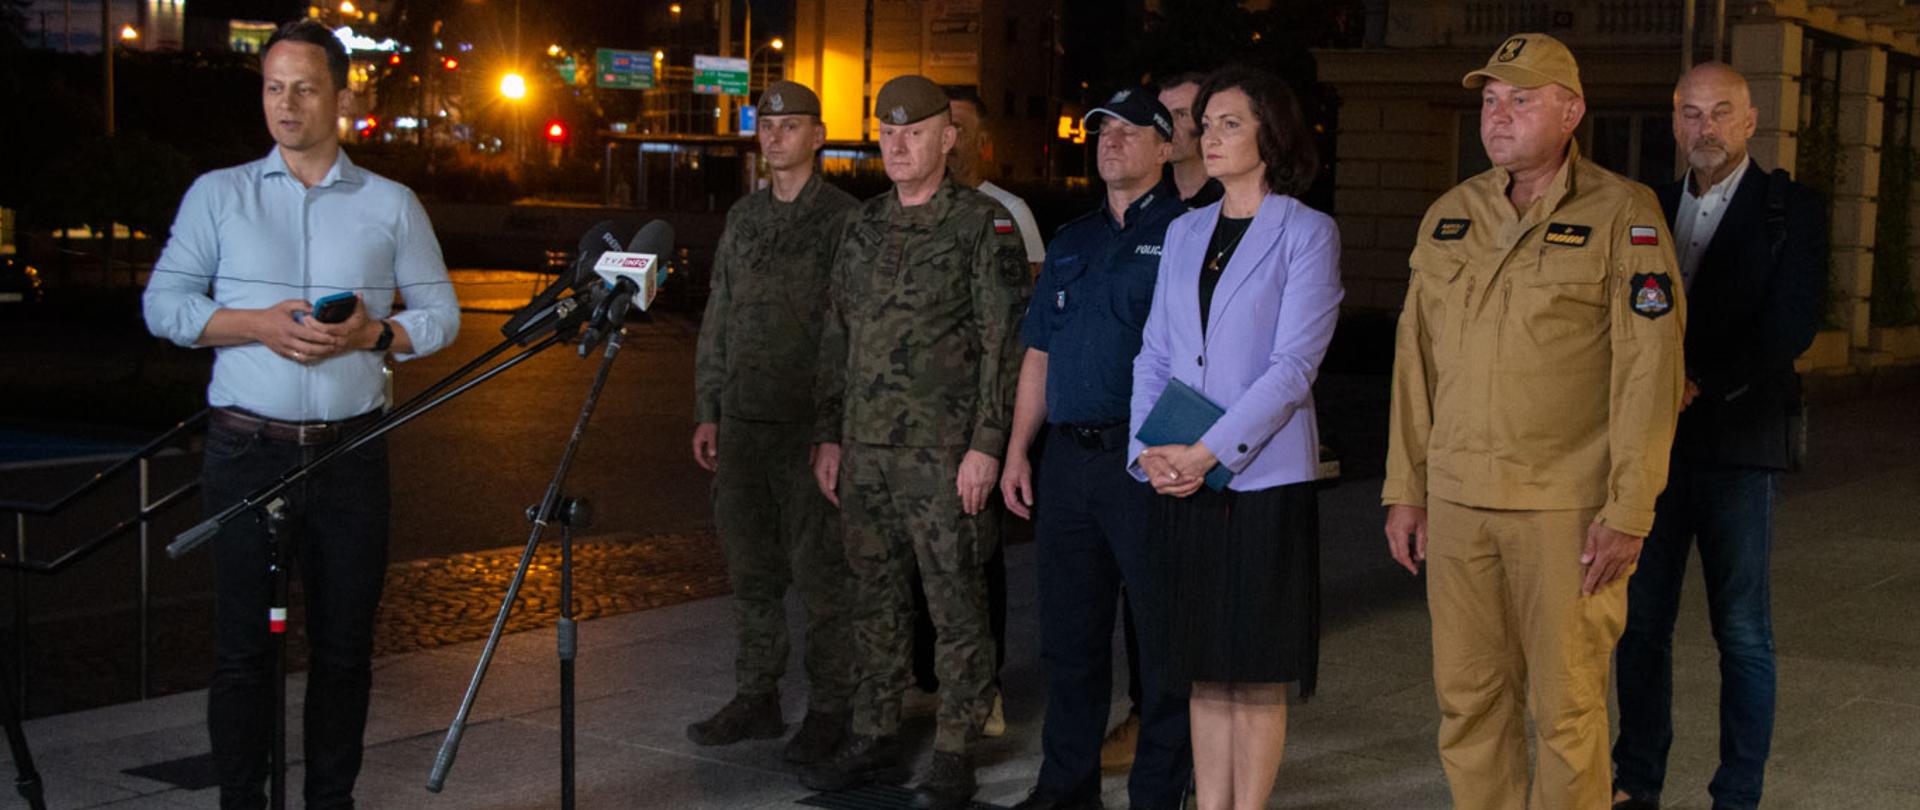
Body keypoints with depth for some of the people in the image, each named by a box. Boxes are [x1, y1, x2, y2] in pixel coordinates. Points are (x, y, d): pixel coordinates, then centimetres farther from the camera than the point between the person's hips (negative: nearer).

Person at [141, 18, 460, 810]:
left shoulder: (391, 204, 9)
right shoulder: (217, 194, 8)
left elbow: (440, 313, 9)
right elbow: (163, 304, 4)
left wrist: (372, 334, -11)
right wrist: (258, 325, -12)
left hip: (352, 455, 1)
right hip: (247, 452, -1)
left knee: (344, 644, 6)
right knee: (242, 645, 0)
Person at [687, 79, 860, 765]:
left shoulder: (843, 219, -5)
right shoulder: (743, 218, 14)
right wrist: (707, 412, 14)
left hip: (811, 426, -6)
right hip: (743, 422, 6)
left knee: (819, 572, -1)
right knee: (751, 570, 11)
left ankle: (830, 708, 9)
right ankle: (756, 698, 22)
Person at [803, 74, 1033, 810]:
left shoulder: (984, 225, -6)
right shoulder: (864, 225, 13)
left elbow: (1006, 343, -10)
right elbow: (838, 336, 17)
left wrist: (985, 445, -15)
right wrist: (829, 434, 13)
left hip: (945, 455, -6)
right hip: (866, 450, 6)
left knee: (955, 605, 0)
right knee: (875, 599, 12)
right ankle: (875, 741, 23)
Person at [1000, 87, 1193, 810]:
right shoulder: (1072, 242, 18)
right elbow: (1039, 356, 20)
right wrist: (1017, 452, 14)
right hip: (1068, 459, 7)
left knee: (1164, 633, 0)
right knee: (1069, 631, 12)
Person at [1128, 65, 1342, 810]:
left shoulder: (1307, 233, -2)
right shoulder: (1184, 232, 14)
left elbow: (1293, 366, -11)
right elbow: (1154, 353, 12)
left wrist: (1209, 452, -17)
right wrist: (1149, 451, -4)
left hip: (1262, 477, -5)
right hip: (1180, 480, 5)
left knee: (1257, 674, 1)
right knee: (1203, 670, 9)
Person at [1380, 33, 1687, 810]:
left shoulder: (1622, 214, -5)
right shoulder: (1448, 215, 11)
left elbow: (1649, 369, -9)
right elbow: (1416, 361, 13)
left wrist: (1629, 512, -13)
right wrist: (1405, 488, 10)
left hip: (1568, 511, -4)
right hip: (1458, 503, 5)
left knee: (1566, 708, 2)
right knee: (1469, 697, 9)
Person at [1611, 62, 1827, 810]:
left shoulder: (1790, 210, 0)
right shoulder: (1651, 209, 13)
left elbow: (1792, 325, -10)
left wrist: (1699, 384, -18)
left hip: (1736, 445, -4)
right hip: (1651, 441, 4)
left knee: (1742, 629, 2)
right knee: (1641, 622, 6)